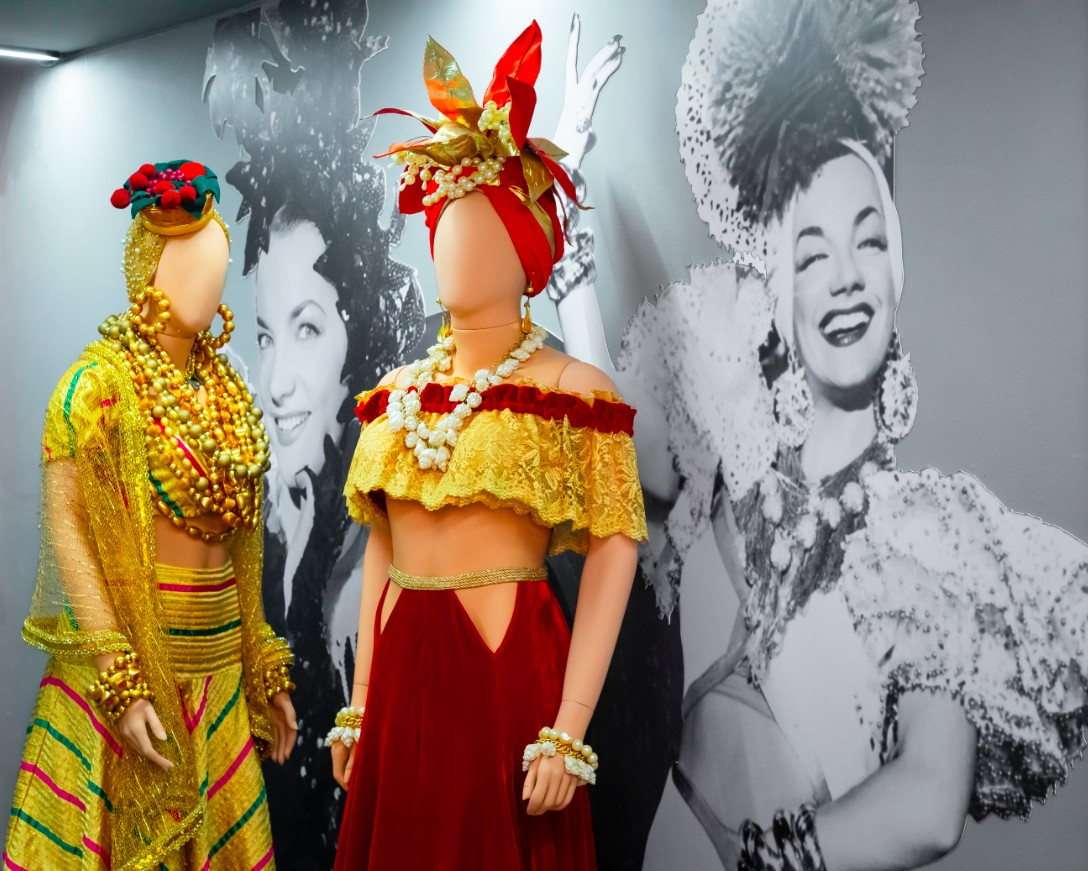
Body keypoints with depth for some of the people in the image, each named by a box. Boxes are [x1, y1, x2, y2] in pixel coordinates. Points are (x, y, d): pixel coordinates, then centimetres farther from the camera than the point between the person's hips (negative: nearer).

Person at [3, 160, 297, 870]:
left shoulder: (227, 389, 10)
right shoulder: (102, 380, -9)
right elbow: (64, 523, -15)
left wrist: (265, 671, 13)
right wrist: (120, 678, -21)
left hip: (219, 659, 6)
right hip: (127, 648, -6)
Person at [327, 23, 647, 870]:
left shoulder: (570, 389, -7)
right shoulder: (398, 392, 9)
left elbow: (613, 555, -13)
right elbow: (381, 548, 14)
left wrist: (568, 733, -18)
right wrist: (360, 705, 13)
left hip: (509, 667, -5)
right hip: (401, 673, 5)